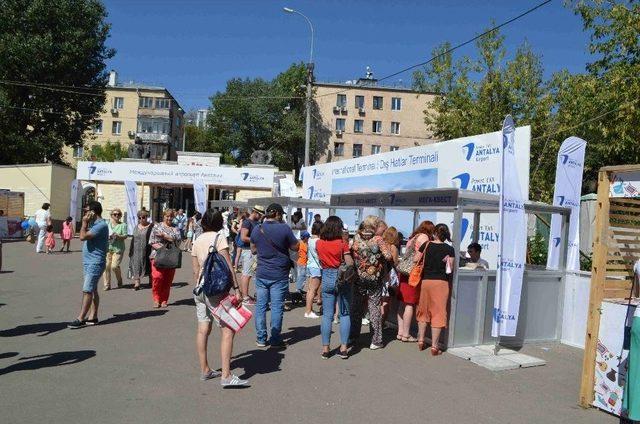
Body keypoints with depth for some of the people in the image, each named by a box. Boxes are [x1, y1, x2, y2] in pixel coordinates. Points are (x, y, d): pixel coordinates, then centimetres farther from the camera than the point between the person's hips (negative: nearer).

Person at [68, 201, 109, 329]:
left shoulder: (101, 225, -18)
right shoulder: (94, 224, 16)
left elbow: (83, 237, -23)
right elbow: (83, 235, 19)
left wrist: (84, 222, -11)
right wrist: (86, 223, 11)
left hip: (95, 263, -11)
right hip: (89, 262, 11)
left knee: (87, 291, -9)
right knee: (92, 290, 12)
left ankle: (80, 319, -7)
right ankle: (93, 317, 18)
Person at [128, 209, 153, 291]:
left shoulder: (151, 227, -3)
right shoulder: (136, 227, 14)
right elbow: (133, 240, 18)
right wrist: (130, 251, 13)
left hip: (147, 250, -4)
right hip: (136, 251, 4)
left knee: (149, 266, 8)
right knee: (136, 266, -6)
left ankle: (151, 281, 25)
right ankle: (136, 283, -9)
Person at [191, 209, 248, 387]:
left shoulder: (197, 241, 12)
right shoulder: (219, 237, -8)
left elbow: (196, 271, 15)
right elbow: (227, 266, -15)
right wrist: (236, 289, -15)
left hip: (200, 289, 8)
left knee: (203, 330, 12)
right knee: (228, 330, -7)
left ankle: (204, 370, 20)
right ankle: (226, 376, -12)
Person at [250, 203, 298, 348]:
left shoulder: (257, 229, 3)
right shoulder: (284, 228, -11)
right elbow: (295, 247, -4)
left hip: (261, 274, 4)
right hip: (279, 275, -4)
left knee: (261, 305, 10)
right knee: (277, 307, 4)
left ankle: (261, 339, 16)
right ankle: (275, 340, 10)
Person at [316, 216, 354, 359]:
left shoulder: (319, 243, -1)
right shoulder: (342, 243, -10)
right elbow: (350, 264, -12)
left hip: (327, 279, 2)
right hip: (342, 278, -2)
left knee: (327, 315, 7)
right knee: (345, 314, 8)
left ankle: (325, 348, 10)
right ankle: (344, 348, 9)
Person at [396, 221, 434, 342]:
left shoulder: (413, 237, 22)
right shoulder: (424, 237, -4)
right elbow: (422, 254, -15)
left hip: (404, 273, 8)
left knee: (402, 303, 10)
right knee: (410, 304, -4)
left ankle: (400, 332, 16)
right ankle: (406, 334, 0)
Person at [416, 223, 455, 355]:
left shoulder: (426, 245, 1)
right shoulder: (449, 249, -3)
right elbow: (450, 269, -6)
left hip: (426, 281, 2)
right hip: (441, 282, -2)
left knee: (424, 310, 17)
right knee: (438, 313, 2)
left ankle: (421, 340, 20)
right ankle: (434, 346, 1)